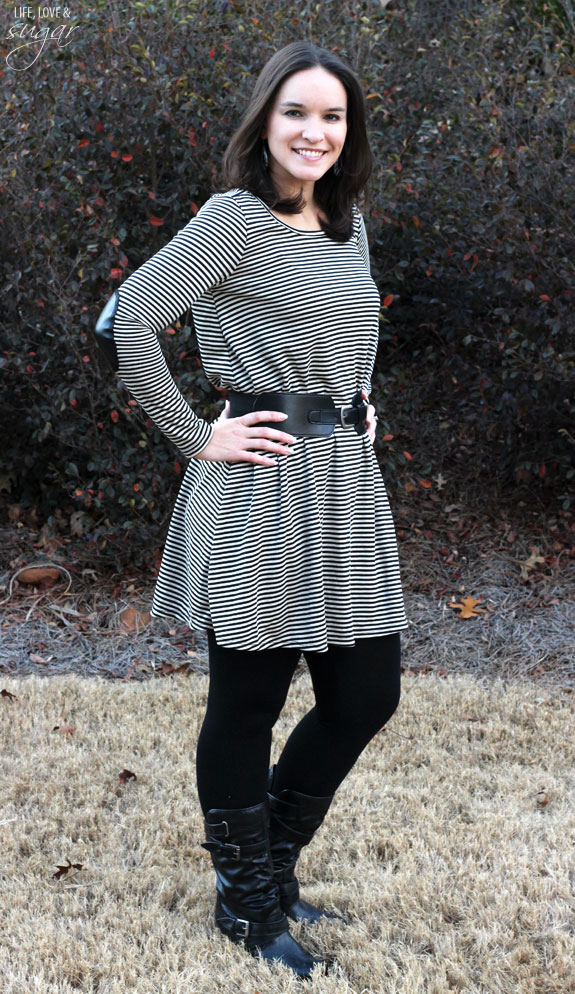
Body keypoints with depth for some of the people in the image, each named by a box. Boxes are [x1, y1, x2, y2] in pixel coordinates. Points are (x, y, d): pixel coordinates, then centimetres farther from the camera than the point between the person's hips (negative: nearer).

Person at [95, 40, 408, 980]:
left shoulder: (349, 223, 13)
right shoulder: (237, 217, -10)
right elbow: (126, 321, -20)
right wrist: (198, 438, -15)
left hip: (347, 483, 8)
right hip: (263, 489, -8)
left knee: (366, 694, 11)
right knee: (246, 702, 6)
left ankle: (268, 857, 33)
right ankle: (248, 903, 24)